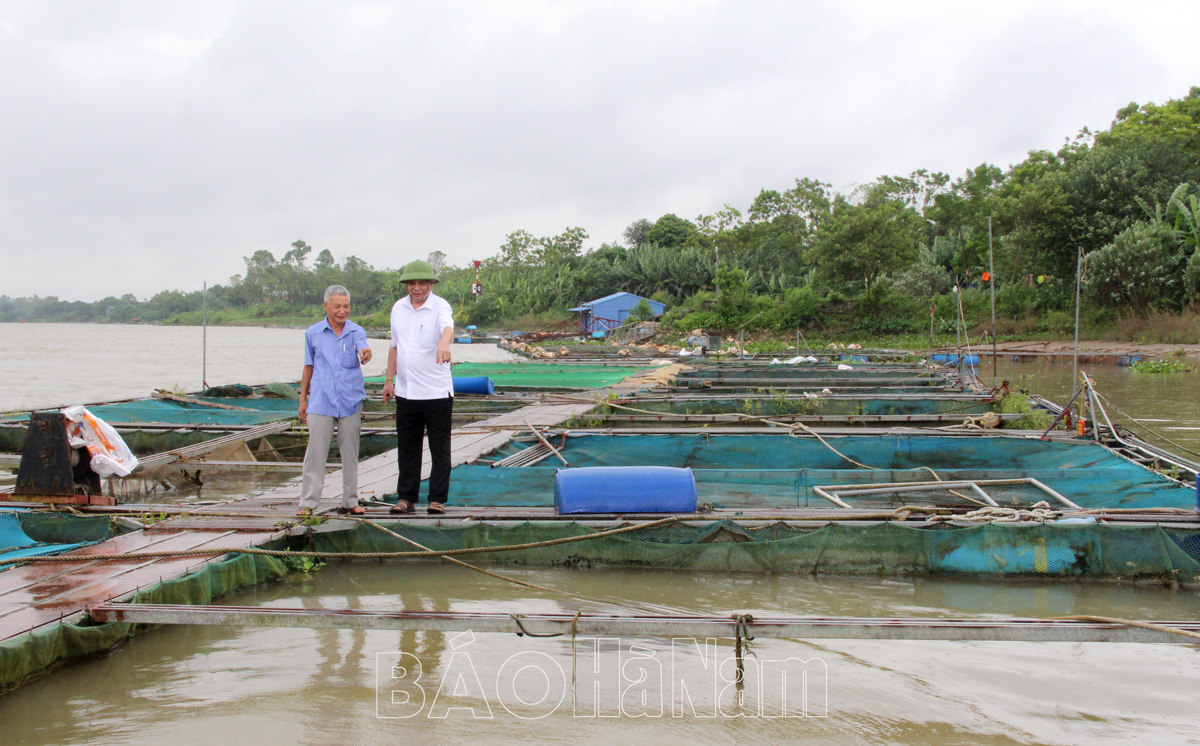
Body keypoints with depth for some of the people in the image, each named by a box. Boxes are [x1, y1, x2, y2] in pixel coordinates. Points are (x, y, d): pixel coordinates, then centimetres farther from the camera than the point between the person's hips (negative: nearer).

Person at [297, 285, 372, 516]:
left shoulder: (356, 331, 3)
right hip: (320, 402, 0)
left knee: (350, 453, 7)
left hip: (351, 402, 0)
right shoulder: (313, 333, 7)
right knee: (315, 453, -3)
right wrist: (302, 398, 14)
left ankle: (350, 501, 17)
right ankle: (308, 502, 2)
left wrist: (365, 353, -43)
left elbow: (363, 350, -19)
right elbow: (308, 367, 15)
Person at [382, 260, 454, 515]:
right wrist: (389, 379, 15)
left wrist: (444, 344, -53)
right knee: (407, 448, 11)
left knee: (440, 448, 3)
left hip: (437, 392, -5)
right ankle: (406, 498, 20)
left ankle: (437, 499, 11)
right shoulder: (398, 308, 9)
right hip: (405, 391, 5)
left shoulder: (440, 307, -9)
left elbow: (447, 326, -32)